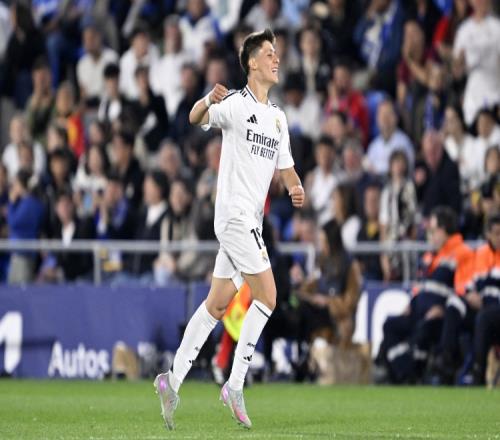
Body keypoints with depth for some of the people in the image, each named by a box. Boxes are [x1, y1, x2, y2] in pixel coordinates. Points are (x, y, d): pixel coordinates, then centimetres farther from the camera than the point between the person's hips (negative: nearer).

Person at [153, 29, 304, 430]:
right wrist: (209, 100, -44)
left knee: (217, 305, 8)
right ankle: (235, 386, -10)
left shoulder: (278, 117, 16)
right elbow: (196, 118, -21)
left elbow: (286, 167, 21)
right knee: (267, 296, -13)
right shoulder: (235, 105, -7)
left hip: (250, 221, 8)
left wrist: (295, 188, -2)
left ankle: (172, 381, 12)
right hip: (234, 213, -8)